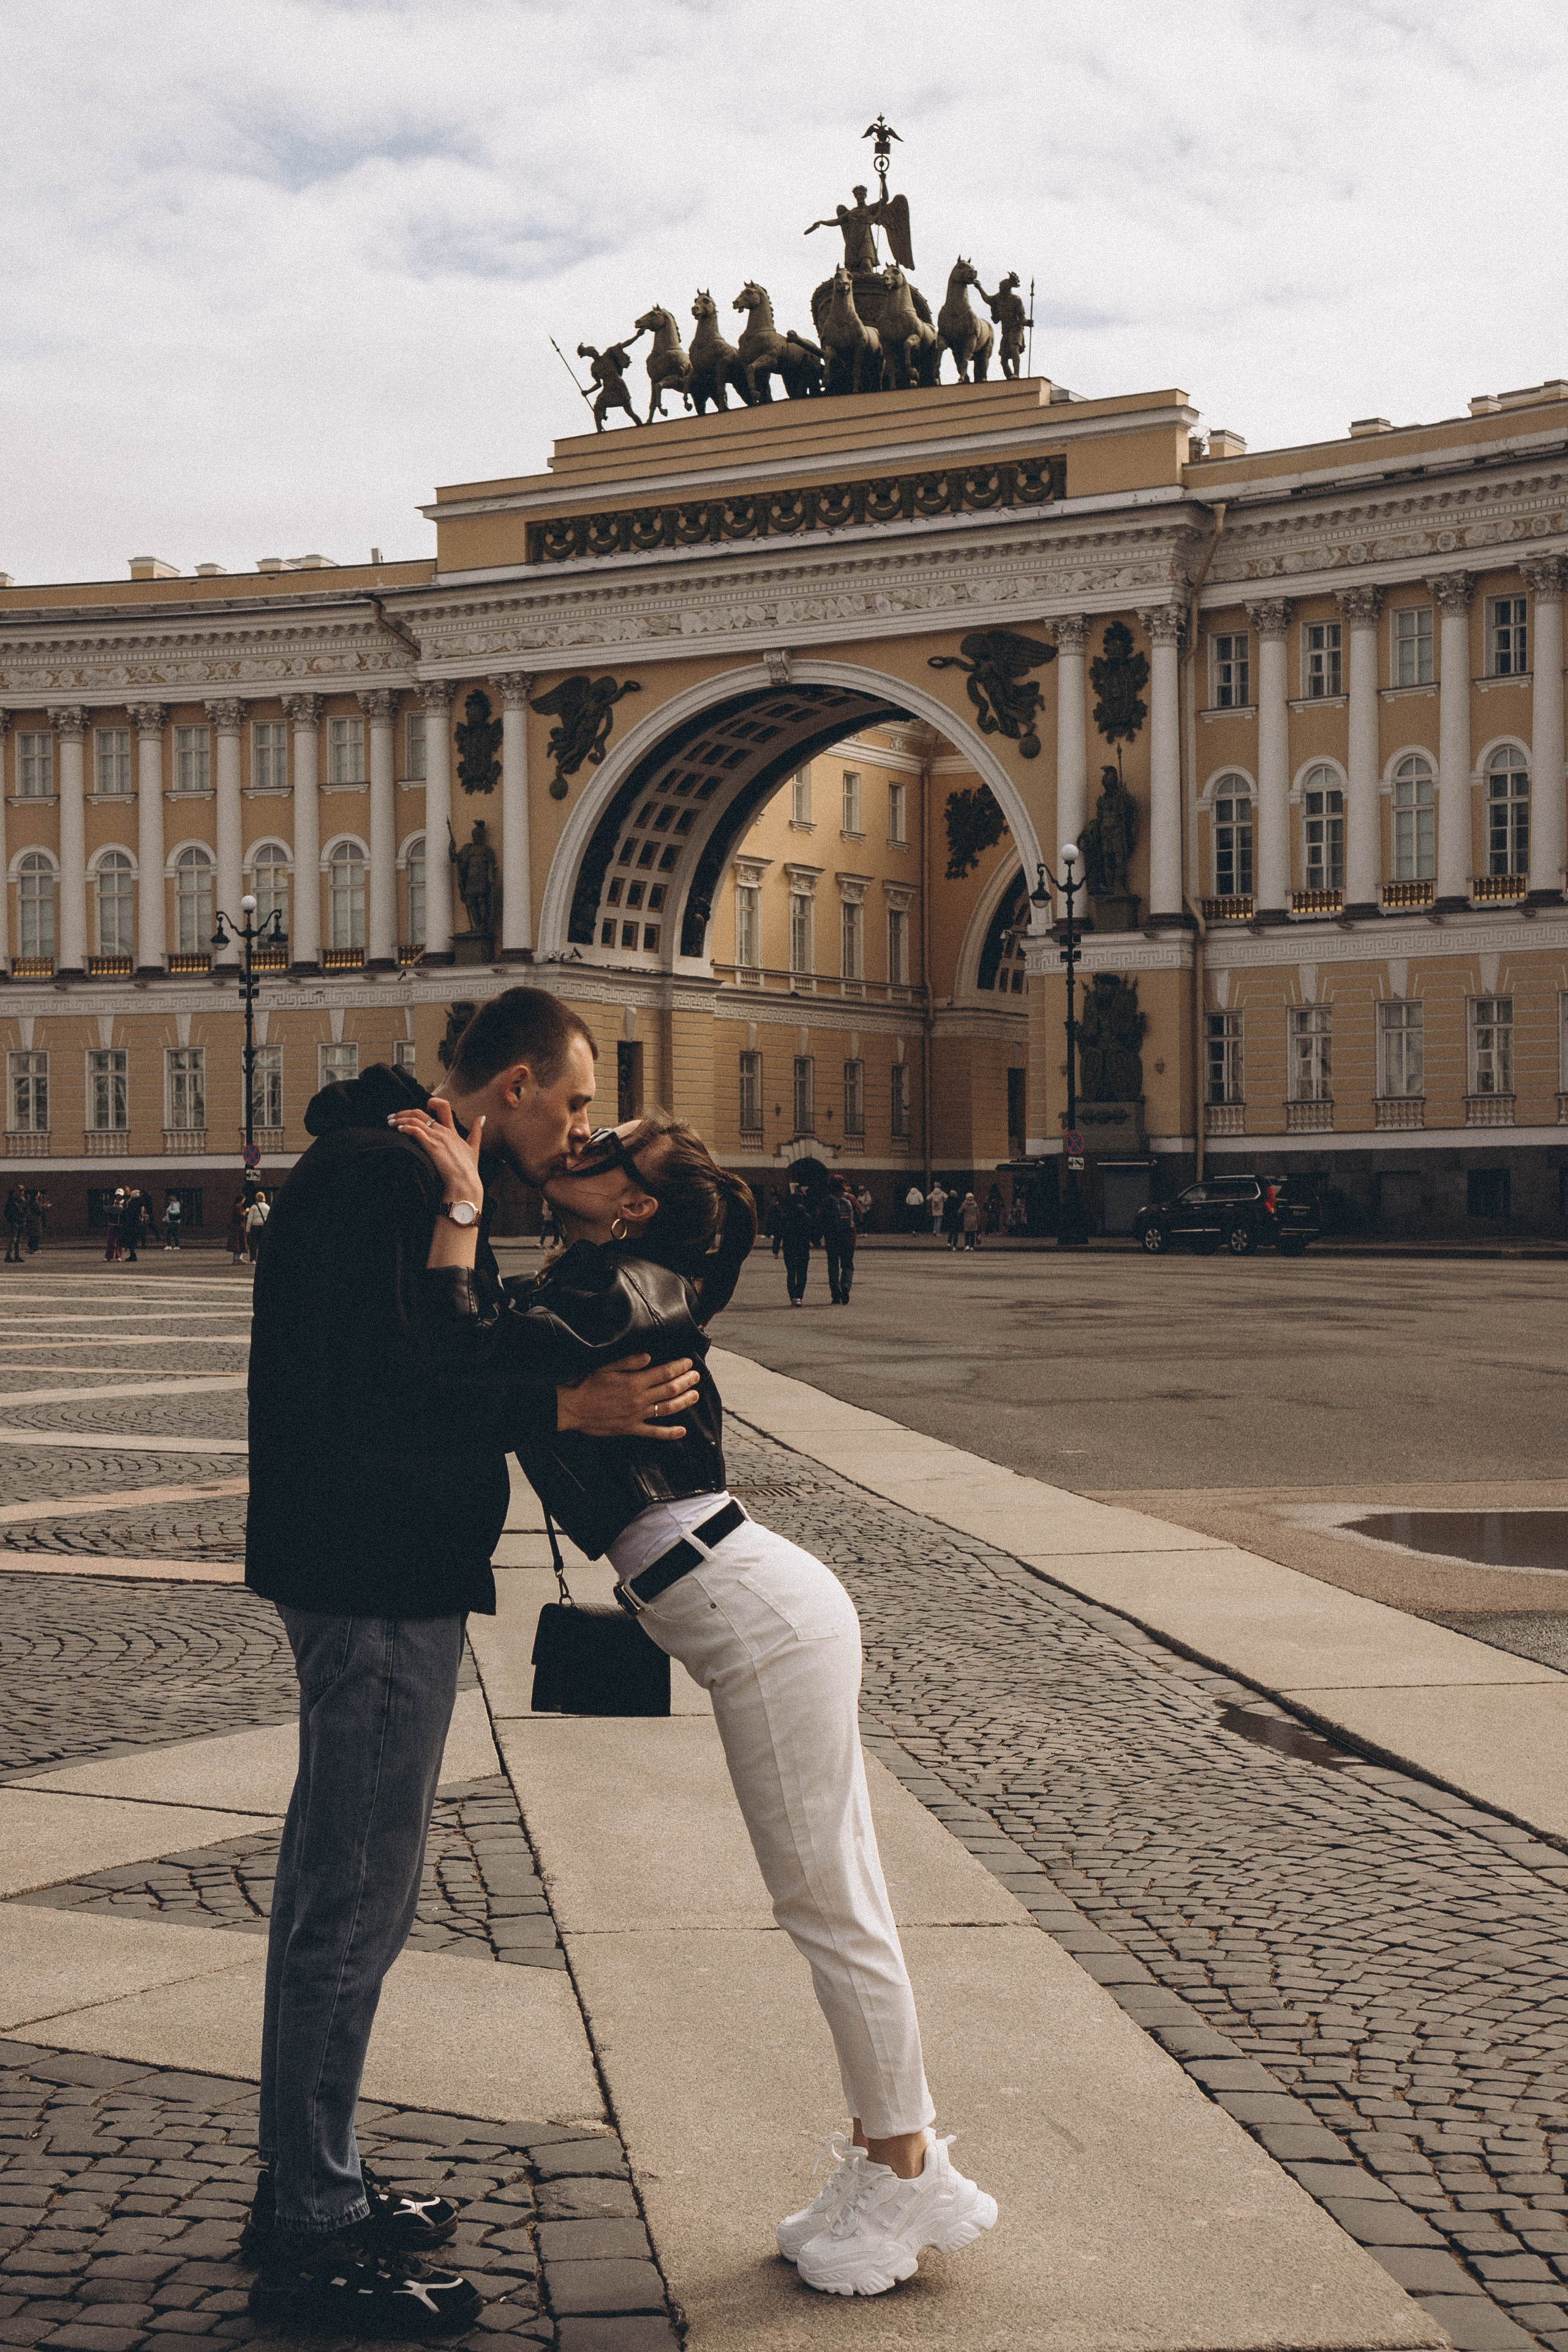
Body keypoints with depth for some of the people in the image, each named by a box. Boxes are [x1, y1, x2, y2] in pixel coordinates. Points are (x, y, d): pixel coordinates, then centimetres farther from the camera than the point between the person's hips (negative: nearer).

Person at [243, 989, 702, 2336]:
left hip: (389, 1578, 11)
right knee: (354, 1902, -5)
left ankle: (308, 2188, 30)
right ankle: (314, 2242, 4)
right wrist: (565, 1408, -29)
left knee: (334, 1892, 18)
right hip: (375, 1582, -11)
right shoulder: (371, 1175, -17)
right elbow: (363, 1394, -27)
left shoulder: (412, 1176, 16)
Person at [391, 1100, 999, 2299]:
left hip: (766, 1618, -10)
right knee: (837, 1901, 15)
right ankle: (891, 2156, 25)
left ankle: (908, 2175, 12)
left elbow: (470, 1358, -27)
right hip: (772, 1615, 10)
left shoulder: (620, 1291, -13)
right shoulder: (579, 1294, 15)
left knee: (828, 1905, 0)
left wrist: (460, 1209, -18)